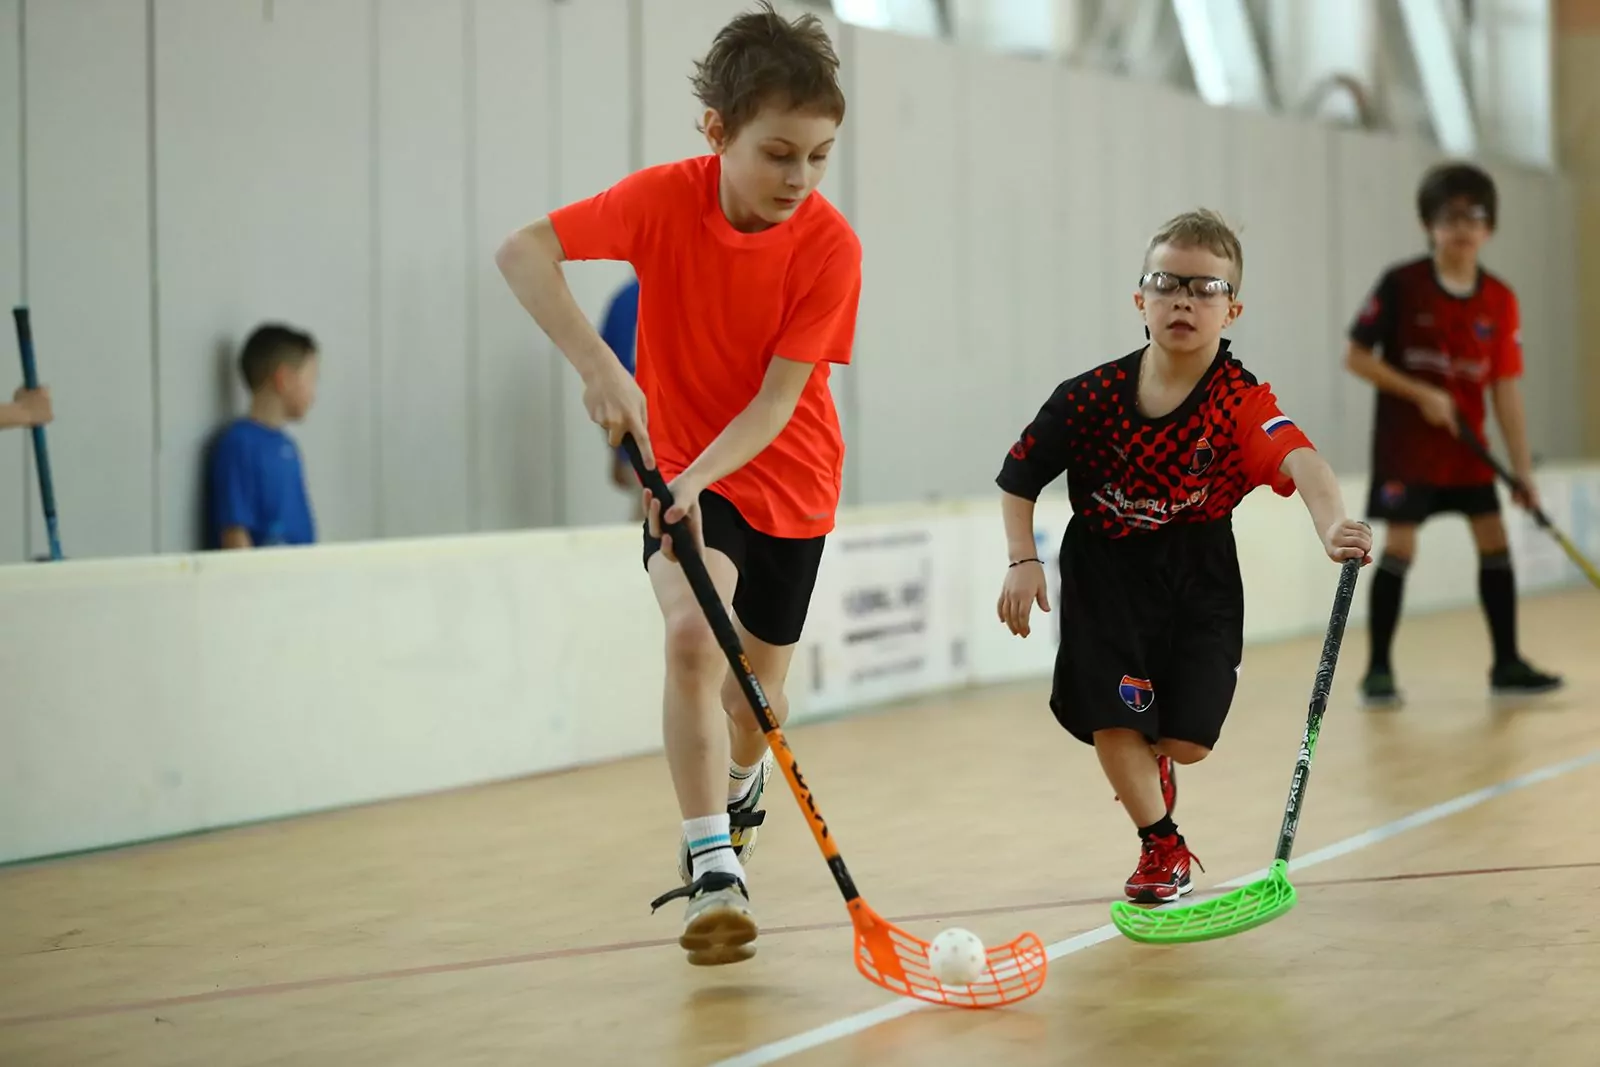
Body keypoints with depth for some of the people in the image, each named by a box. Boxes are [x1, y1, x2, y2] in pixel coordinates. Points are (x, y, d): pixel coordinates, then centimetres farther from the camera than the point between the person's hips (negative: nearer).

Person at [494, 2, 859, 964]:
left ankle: (740, 788, 47)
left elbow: (777, 400, -22)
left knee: (756, 695, 10)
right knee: (694, 633, -27)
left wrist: (699, 478, -37)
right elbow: (522, 252, -21)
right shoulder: (666, 199, -18)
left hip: (784, 479, 1)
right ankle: (715, 868, -22)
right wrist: (599, 367, -33)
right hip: (681, 469, -1)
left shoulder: (830, 245, -20)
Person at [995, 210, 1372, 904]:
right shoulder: (1092, 397, -13)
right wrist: (1023, 562, -10)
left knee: (1188, 739, 1)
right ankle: (1162, 846, 17)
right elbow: (1020, 475, 1)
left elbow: (1299, 461, -38)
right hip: (1106, 568, 0)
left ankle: (1153, 763, 41)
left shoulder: (1241, 401, -18)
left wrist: (1332, 524, -57)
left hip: (1200, 573, 0)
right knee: (1111, 718, -9)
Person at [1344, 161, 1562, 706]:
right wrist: (1421, 394, -19)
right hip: (1406, 439, -5)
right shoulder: (1401, 284, -13)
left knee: (1494, 539, 5)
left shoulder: (1499, 301, -2)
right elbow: (1356, 357, -9)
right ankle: (1378, 669, 1)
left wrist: (1522, 467, -6)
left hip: (1466, 441, 5)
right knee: (1399, 544, -8)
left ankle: (1506, 664, 15)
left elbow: (1506, 386, -2)